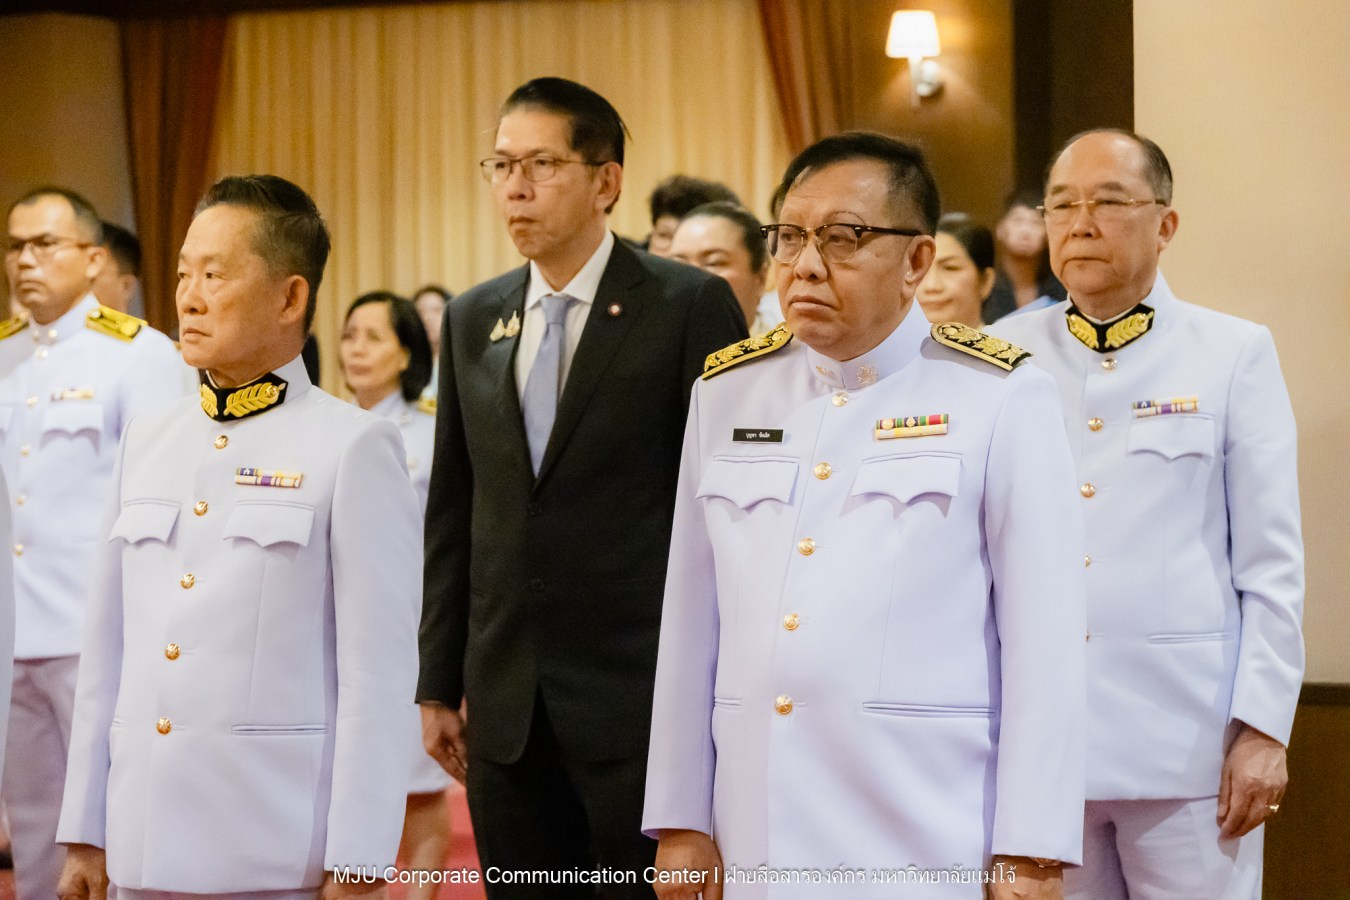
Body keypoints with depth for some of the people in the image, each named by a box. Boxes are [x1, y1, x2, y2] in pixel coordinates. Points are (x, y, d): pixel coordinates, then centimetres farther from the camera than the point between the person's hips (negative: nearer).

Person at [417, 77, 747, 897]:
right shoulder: (473, 320, 11)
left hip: (641, 702, -5)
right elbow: (454, 513, 14)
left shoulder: (689, 306, -5)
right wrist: (440, 683, 11)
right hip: (507, 706, 5)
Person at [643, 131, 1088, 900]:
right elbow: (693, 623, 10)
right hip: (761, 826, 4)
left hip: (930, 837, -4)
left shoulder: (1001, 398, -4)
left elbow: (1043, 641, -6)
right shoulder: (728, 390, 8)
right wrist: (680, 818, 7)